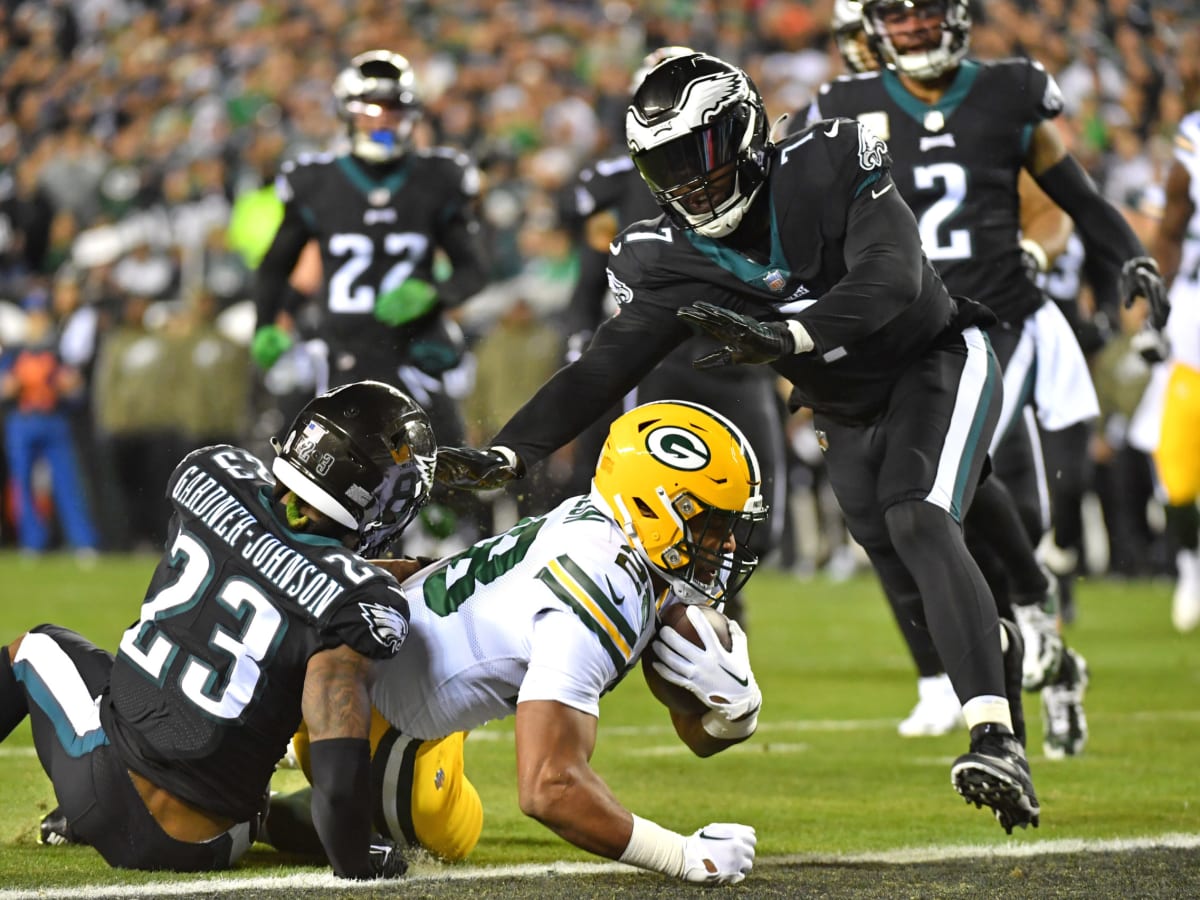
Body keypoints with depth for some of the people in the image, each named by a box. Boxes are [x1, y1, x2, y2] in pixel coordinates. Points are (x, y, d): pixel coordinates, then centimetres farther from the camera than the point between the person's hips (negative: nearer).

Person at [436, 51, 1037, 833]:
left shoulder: (829, 168, -24)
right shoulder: (673, 261, -11)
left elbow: (892, 278, -37)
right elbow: (607, 366, -14)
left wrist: (784, 337, -52)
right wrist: (504, 456, -27)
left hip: (935, 362, -6)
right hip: (849, 414, 6)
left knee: (915, 522, -28)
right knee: (913, 583, 4)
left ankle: (997, 737, -37)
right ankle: (998, 645, 39)